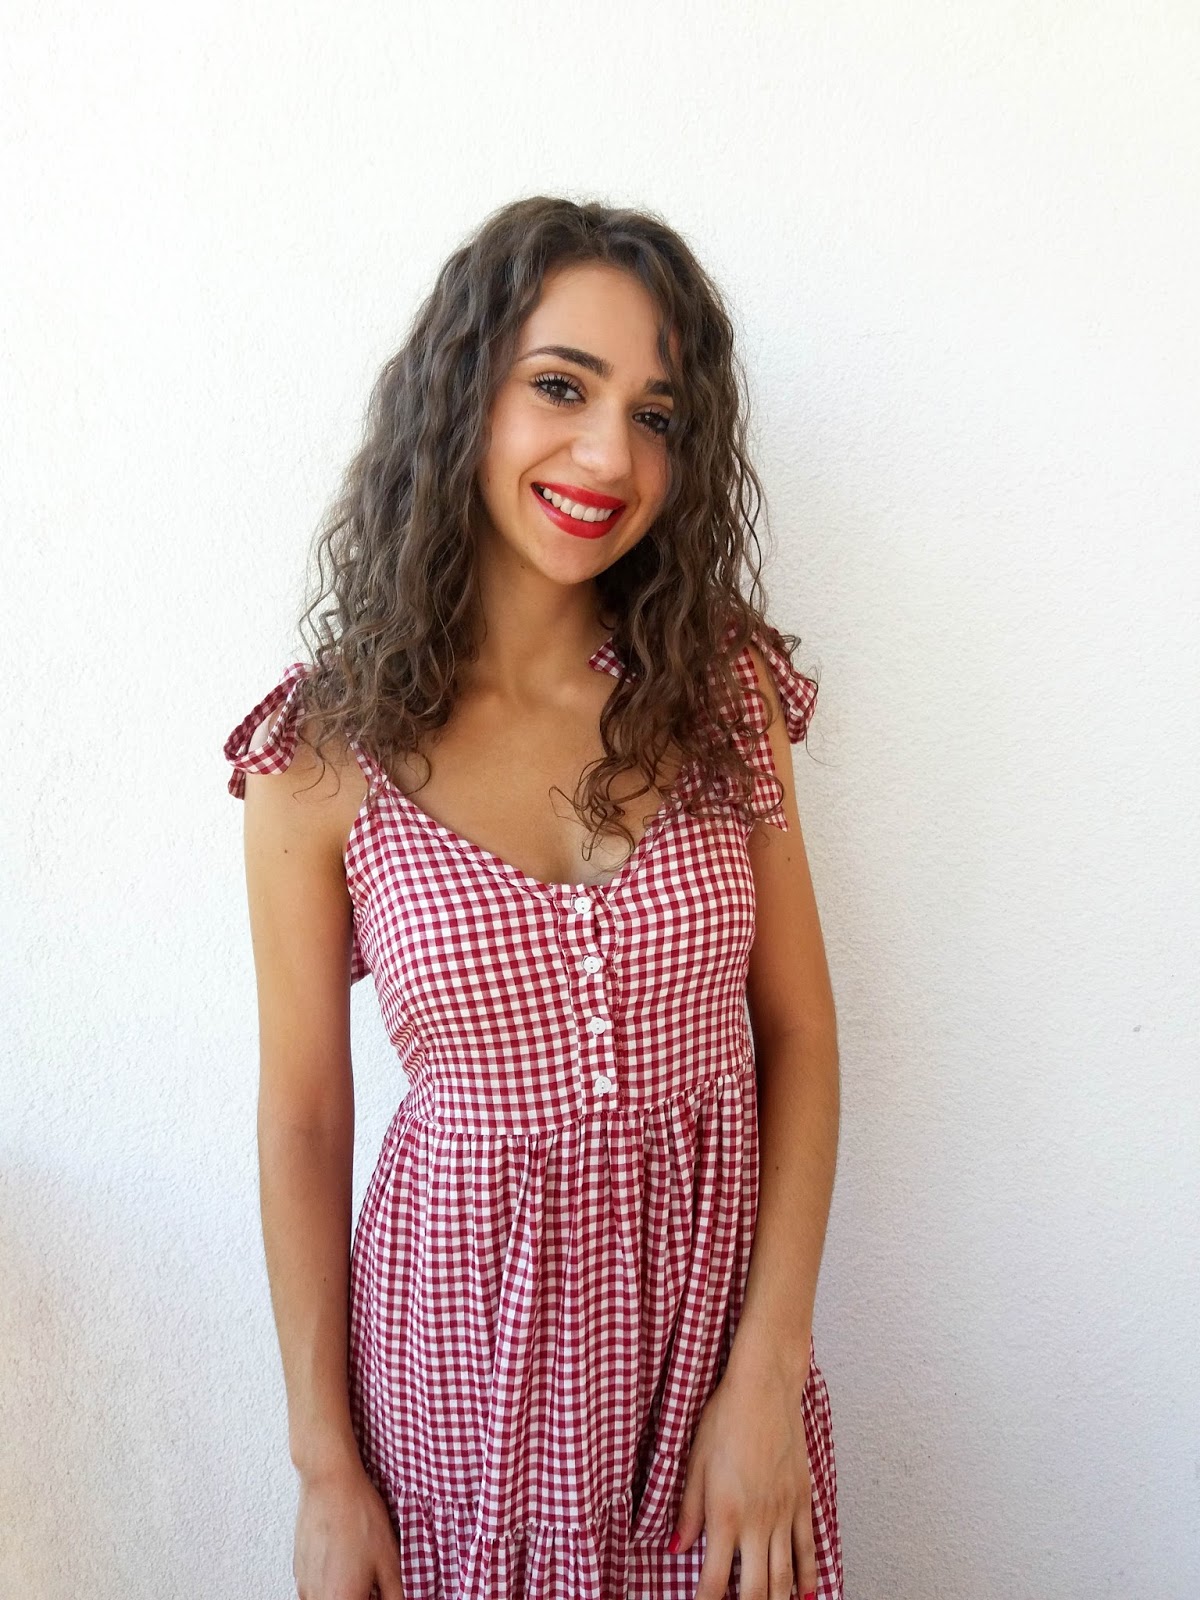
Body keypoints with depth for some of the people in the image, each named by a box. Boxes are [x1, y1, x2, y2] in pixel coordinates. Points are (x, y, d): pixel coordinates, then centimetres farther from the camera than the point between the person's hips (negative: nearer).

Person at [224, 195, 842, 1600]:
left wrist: (770, 1376, -8)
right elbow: (301, 1120, -5)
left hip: (719, 1289, 2)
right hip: (467, 1327, -1)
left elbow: (799, 1034, -4)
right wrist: (326, 1469, -1)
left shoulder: (726, 686, -6)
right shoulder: (325, 755, -12)